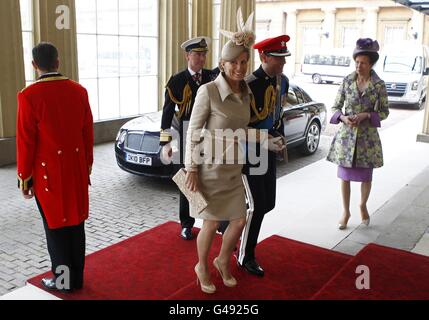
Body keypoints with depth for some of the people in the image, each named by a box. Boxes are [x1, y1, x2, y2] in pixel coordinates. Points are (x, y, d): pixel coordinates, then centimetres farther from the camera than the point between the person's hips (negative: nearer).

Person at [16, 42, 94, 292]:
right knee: (76, 222, 14)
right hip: (76, 169, 5)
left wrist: (25, 178, -2)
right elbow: (88, 133, 5)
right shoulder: (79, 91, -1)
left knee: (55, 226, 9)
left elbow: (26, 142, -12)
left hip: (49, 171, -4)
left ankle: (63, 280, 22)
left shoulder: (29, 96, -14)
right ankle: (77, 278, 27)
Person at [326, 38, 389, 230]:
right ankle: (346, 212, 23)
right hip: (346, 135, 1)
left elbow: (384, 112, 1)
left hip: (367, 137, -1)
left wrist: (366, 115, -16)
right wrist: (343, 118, -16)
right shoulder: (347, 81, -1)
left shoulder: (379, 85, -5)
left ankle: (363, 206, 37)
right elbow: (336, 107, 4)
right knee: (345, 175, 7)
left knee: (366, 176, 10)